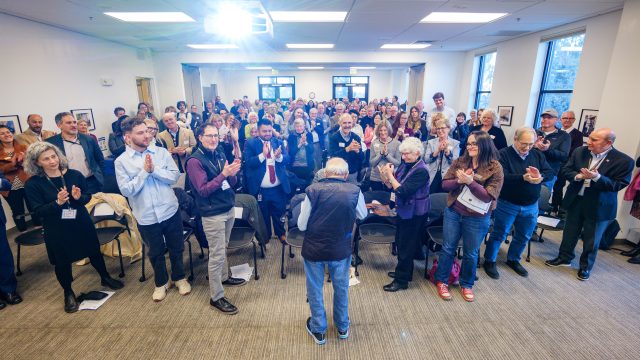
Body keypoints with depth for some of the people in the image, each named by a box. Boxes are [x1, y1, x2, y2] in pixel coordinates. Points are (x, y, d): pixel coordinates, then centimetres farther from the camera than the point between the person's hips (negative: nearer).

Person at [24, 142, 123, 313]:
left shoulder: (75, 174, -8)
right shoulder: (32, 184, -12)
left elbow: (88, 196, -1)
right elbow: (38, 211, -14)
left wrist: (78, 197, -23)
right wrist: (57, 203, -30)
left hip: (81, 223, 2)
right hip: (56, 230, -1)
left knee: (94, 252, 18)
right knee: (62, 262, 13)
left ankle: (105, 278, 42)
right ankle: (68, 293, 37)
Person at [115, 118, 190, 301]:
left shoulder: (162, 152, -3)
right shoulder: (121, 161, -6)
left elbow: (175, 176, -9)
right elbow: (126, 190, -12)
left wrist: (154, 169, -20)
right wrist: (144, 171, -18)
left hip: (170, 211, 1)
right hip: (146, 217, -1)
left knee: (176, 248, 17)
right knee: (155, 252, 18)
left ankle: (179, 277, 40)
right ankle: (161, 282, 41)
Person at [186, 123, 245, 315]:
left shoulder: (220, 154, 6)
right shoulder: (194, 161, -13)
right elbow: (203, 190, -18)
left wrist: (233, 173, -13)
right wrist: (223, 174, -26)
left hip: (229, 208, 6)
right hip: (212, 214, -6)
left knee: (223, 248, 21)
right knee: (217, 255, 0)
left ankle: (224, 277, 42)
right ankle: (216, 297, 13)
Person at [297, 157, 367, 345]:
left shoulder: (313, 190, -16)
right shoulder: (354, 191, -12)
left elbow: (301, 225, -9)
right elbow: (363, 215, 8)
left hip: (314, 248, -1)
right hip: (341, 249, 1)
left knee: (315, 289, 20)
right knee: (341, 288, 23)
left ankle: (318, 330, 37)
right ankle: (342, 327, 43)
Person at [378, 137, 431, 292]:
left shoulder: (421, 171, -22)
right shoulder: (405, 164, 0)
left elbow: (402, 191, -28)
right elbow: (393, 186, 4)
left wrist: (390, 175, -21)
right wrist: (385, 176, -14)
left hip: (414, 213, -8)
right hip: (404, 209, 8)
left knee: (406, 246, 4)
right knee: (401, 243, 20)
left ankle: (402, 280, 19)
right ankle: (402, 271, 39)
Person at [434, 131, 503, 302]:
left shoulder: (495, 168, -11)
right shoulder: (460, 161, -3)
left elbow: (488, 196, -17)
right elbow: (445, 184, -3)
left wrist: (470, 182, -27)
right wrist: (459, 180, -21)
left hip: (477, 219, -2)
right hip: (453, 212, 2)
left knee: (470, 253, 15)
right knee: (448, 248, 13)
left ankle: (466, 284, 38)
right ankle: (442, 281, 32)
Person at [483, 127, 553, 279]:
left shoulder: (538, 155, 5)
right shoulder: (503, 154, -12)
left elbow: (550, 173, -4)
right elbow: (502, 177, -24)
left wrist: (540, 176, -27)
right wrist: (523, 178, -38)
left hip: (531, 206, 6)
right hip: (507, 205, -5)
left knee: (524, 236, 19)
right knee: (499, 234, 6)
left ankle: (513, 260, 40)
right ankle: (489, 261, 22)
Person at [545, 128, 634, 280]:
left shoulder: (624, 161, -14)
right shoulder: (580, 151, -5)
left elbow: (620, 185, -15)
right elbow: (565, 170, -1)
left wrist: (597, 177, -29)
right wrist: (578, 176, -21)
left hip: (599, 206, -3)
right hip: (575, 200, 3)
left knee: (591, 239, 12)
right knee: (570, 232, 18)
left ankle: (585, 266, 32)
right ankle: (564, 258, 36)